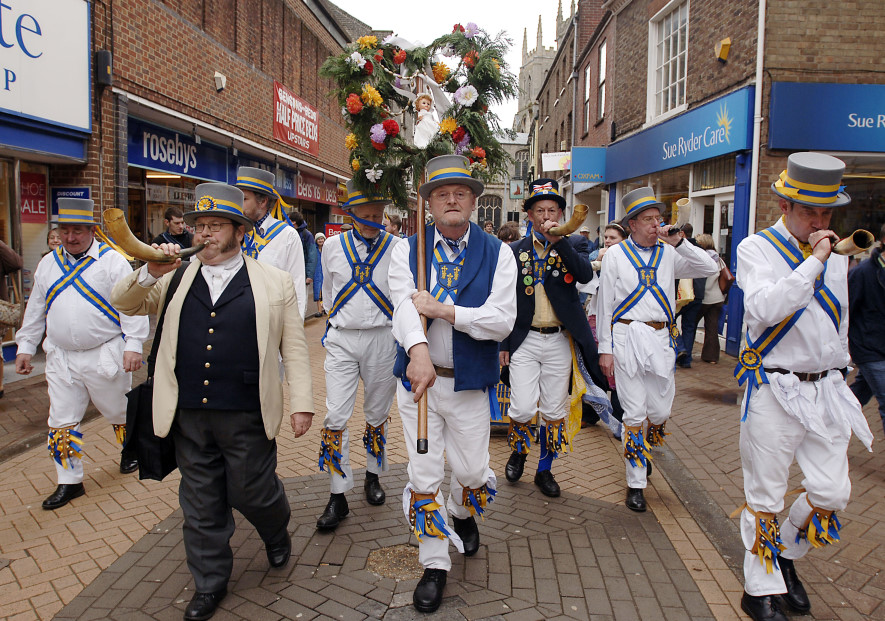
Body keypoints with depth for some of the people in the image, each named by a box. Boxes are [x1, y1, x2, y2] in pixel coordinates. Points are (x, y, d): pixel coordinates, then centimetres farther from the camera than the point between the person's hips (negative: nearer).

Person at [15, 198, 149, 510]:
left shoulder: (112, 260, -8)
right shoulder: (48, 264, 9)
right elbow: (36, 309, 17)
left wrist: (133, 346, -18)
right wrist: (25, 347, 15)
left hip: (105, 354, -4)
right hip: (60, 358, 5)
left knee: (119, 410, 11)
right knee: (62, 421, 7)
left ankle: (130, 450, 40)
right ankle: (69, 482, 19)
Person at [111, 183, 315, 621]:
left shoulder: (274, 281, 1)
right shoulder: (177, 278, 9)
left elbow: (294, 348, 0)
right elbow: (123, 304, 9)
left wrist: (301, 404, -5)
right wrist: (149, 273, -11)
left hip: (247, 416, -3)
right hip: (188, 415, 3)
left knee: (252, 492, 9)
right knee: (201, 504, 14)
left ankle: (276, 535, 43)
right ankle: (209, 583, 33)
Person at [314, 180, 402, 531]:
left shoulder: (397, 247, -3)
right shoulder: (333, 246, 4)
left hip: (382, 339, -1)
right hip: (342, 340, 1)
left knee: (377, 414, 12)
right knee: (335, 416, -5)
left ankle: (373, 476, 33)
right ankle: (338, 496, 5)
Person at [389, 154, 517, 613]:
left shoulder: (497, 254, -1)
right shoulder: (407, 251, 0)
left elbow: (503, 320, -12)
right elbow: (404, 305, -17)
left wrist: (443, 310, -20)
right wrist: (419, 352, -36)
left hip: (470, 385, 0)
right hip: (418, 379, 1)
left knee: (472, 472, 11)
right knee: (424, 476, 8)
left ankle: (463, 514, 48)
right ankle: (434, 565, 26)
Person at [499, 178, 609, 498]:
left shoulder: (574, 244, 3)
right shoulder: (515, 250, 3)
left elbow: (586, 275, -18)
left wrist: (558, 240, -25)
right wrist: (504, 343, 4)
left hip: (559, 342, 1)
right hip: (524, 341, 0)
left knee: (554, 411, 9)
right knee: (523, 408, -6)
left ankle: (545, 469, 27)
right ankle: (518, 451, 25)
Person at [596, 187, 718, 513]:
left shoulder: (669, 253, 10)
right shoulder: (615, 254, 4)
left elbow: (711, 269, 1)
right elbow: (605, 303, 3)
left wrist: (679, 243, -8)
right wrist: (605, 348, -1)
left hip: (660, 339, 2)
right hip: (627, 337, -2)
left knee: (660, 412, 6)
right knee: (634, 414, 1)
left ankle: (644, 453, 39)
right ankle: (636, 483, 14)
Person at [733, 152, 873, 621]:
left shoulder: (835, 255, 11)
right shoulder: (756, 249, -7)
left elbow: (839, 323, 22)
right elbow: (764, 309, -25)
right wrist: (812, 262, -21)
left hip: (824, 391, 6)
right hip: (774, 392, -5)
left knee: (831, 492, 6)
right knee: (765, 494, 5)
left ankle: (786, 553, 33)